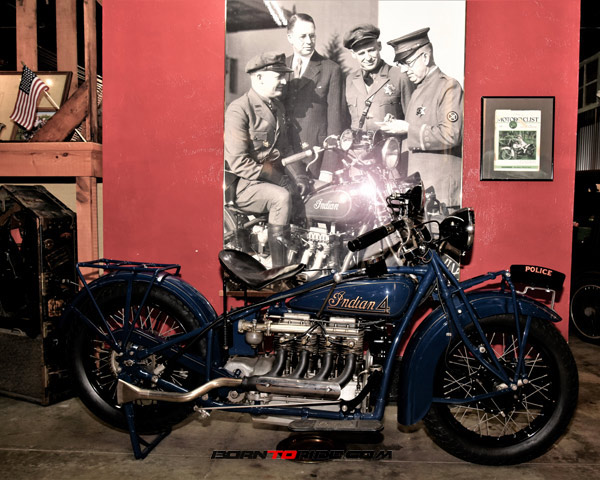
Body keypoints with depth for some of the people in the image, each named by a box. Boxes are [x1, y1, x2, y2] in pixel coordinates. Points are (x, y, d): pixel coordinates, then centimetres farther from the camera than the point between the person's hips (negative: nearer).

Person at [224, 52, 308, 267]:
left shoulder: (278, 107, 14)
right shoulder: (239, 110, -14)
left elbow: (285, 149, 20)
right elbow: (238, 162, -20)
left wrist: (296, 175, 2)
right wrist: (276, 178, -20)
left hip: (273, 177, 8)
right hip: (240, 184, -8)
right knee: (281, 197, -31)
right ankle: (279, 268, -25)